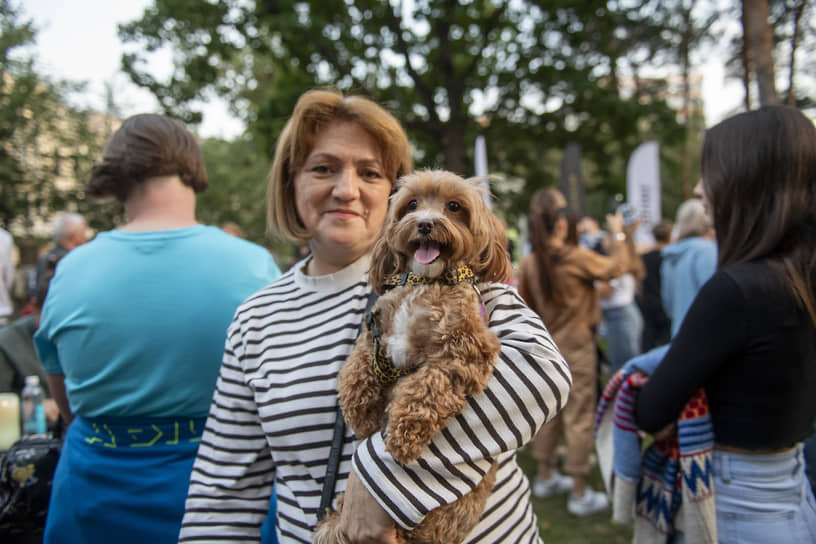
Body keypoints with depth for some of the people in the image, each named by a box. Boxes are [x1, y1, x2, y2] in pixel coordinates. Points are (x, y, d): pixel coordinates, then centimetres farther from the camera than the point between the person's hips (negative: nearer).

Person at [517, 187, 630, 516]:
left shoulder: (529, 262, -5)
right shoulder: (576, 258, -20)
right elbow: (616, 267, -3)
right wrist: (617, 235, 11)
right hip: (576, 348, -6)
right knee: (579, 418, 3)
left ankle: (544, 477, 32)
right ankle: (579, 494, 13)